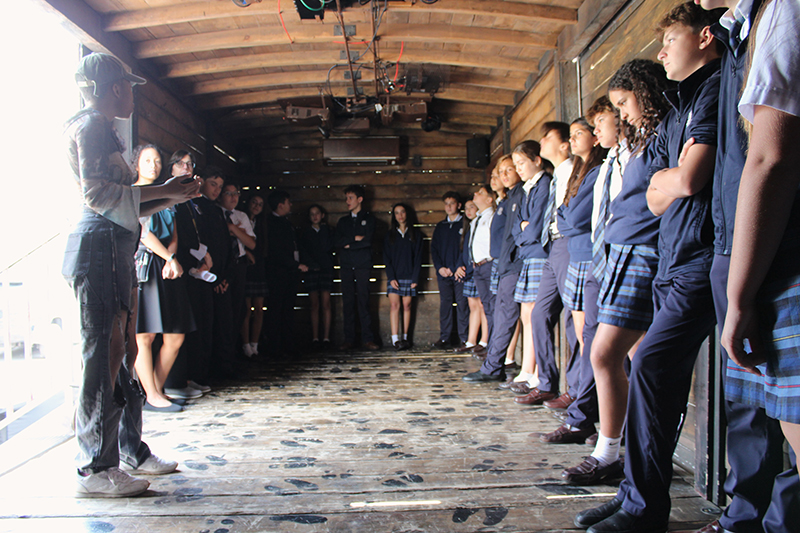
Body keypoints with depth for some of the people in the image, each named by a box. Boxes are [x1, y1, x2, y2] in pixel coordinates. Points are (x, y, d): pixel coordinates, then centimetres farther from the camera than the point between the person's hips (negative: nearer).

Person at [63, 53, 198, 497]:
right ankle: (95, 468, 0)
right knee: (103, 355, -8)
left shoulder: (103, 130, 24)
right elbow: (96, 193, -16)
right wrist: (160, 191, -10)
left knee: (123, 351, 11)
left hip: (115, 250, 10)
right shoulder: (91, 125, -5)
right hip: (99, 247, -10)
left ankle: (130, 450, 20)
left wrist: (174, 197, 21)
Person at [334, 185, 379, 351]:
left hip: (362, 264, -3)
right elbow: (337, 242, 4)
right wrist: (355, 239, -6)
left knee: (364, 302, -6)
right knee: (348, 303, 0)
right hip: (346, 266, 3)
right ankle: (349, 340, 3)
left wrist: (348, 245, -1)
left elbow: (367, 241, -7)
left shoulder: (369, 219, 8)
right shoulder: (343, 221, 19)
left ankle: (367, 339, -3)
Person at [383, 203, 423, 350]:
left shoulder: (415, 234, 9)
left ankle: (405, 337, 9)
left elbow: (418, 257, 4)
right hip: (394, 276, 0)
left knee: (407, 305, 1)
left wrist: (415, 278, -6)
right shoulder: (390, 235, 11)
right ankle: (395, 339, -16)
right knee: (394, 305, -10)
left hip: (409, 276, 0)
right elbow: (387, 258, 5)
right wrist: (391, 277, -8)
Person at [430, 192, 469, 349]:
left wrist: (460, 268, -11)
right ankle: (444, 338, 7)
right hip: (443, 272, 3)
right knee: (445, 305, 3)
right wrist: (440, 267, 0)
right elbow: (433, 249, 15)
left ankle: (464, 338, 3)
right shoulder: (440, 226, 17)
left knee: (462, 303, -3)